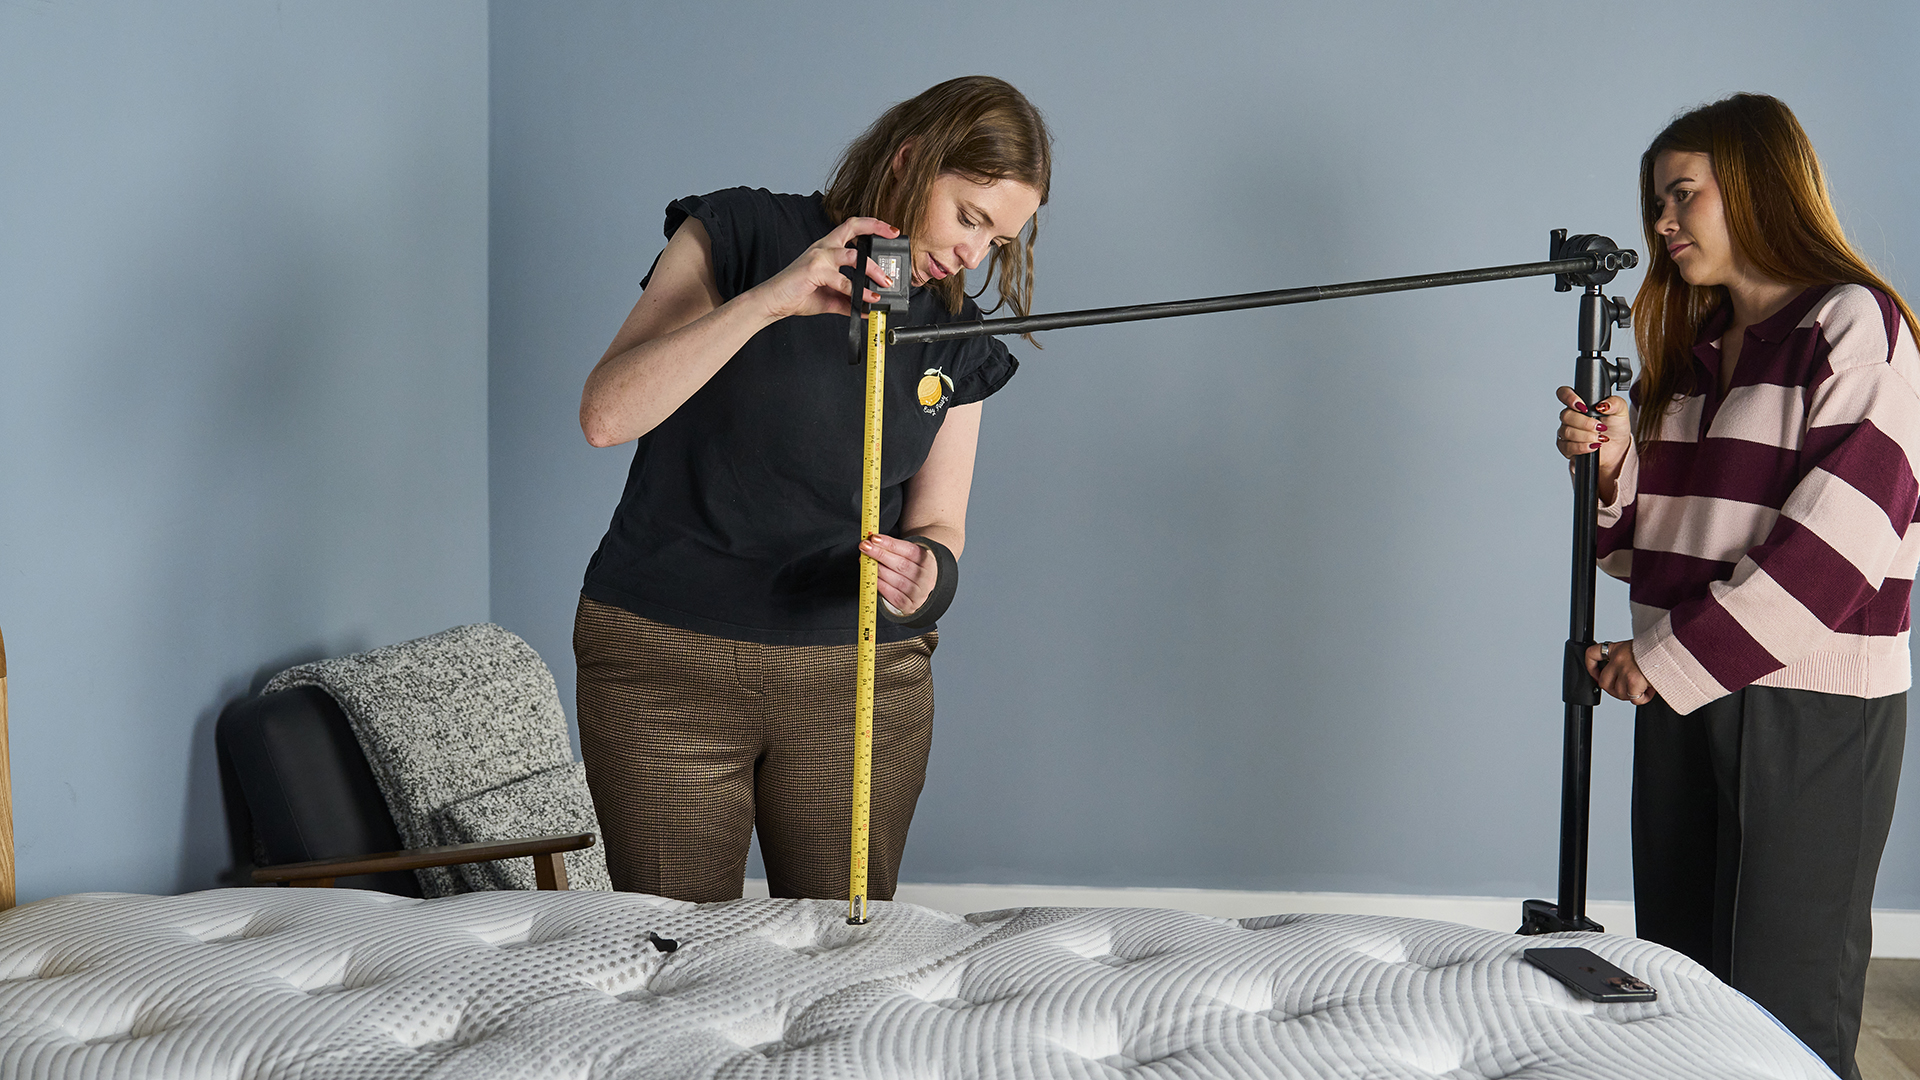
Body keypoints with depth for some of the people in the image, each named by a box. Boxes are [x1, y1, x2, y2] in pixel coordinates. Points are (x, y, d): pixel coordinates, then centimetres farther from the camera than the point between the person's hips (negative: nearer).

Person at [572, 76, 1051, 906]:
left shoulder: (956, 343, 8)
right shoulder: (738, 236, -5)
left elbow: (938, 524, 10)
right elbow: (605, 415, -16)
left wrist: (926, 570, -14)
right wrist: (766, 301, -25)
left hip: (862, 680, 3)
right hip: (668, 663, -3)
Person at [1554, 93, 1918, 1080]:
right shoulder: (1688, 352, 17)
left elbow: (1835, 544, -17)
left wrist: (1667, 661, -16)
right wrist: (1612, 466, -1)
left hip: (1814, 711, -7)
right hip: (1684, 700, 7)